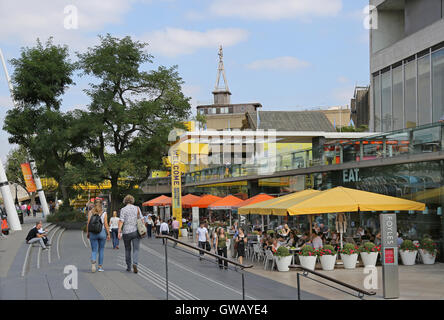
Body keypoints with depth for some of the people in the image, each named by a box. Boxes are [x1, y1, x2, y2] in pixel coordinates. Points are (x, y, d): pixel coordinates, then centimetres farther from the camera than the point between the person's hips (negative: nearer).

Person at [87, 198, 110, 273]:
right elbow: (106, 225, -5)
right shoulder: (104, 213, -3)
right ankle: (100, 266, 15)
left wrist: (87, 233, 9)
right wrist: (108, 234, 2)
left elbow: (88, 224, -1)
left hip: (93, 233, 1)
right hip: (102, 232, -1)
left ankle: (93, 262, -22)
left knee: (94, 250, 5)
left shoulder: (90, 212, 0)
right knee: (101, 250, 12)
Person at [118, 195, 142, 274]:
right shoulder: (137, 208, 4)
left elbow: (121, 221, -11)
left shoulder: (123, 209, -2)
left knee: (127, 249, 14)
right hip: (136, 231, 0)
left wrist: (119, 232, -13)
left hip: (126, 232, 0)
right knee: (136, 249, 0)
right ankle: (135, 264, -23)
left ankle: (128, 267, 20)